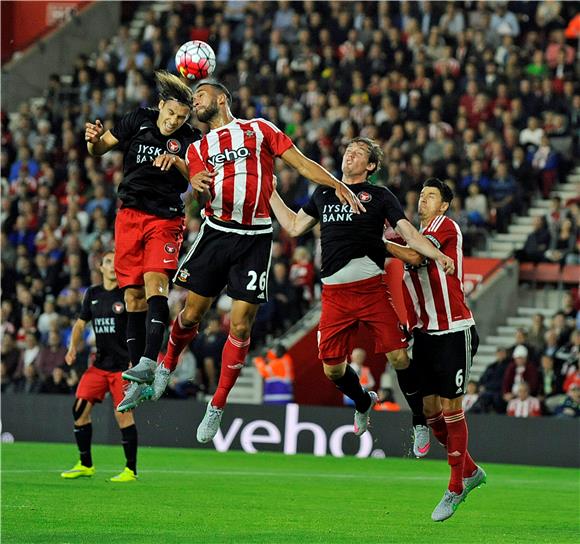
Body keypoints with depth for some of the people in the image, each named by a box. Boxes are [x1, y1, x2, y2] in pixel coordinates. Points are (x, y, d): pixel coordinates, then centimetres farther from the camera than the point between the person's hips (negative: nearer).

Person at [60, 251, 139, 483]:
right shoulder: (93, 294, 10)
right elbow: (80, 323, 20)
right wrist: (73, 348, 4)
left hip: (123, 365, -6)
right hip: (99, 364, 6)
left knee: (123, 414, -10)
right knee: (80, 409, 0)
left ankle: (131, 470, 0)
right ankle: (85, 465, 13)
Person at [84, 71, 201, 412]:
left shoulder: (191, 139, -2)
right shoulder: (139, 121, 5)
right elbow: (99, 149, 13)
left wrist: (176, 160, -31)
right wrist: (94, 139, -9)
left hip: (166, 219, -3)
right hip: (130, 215, 3)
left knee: (155, 281, -24)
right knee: (133, 295, 1)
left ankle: (149, 362, -37)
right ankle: (138, 379, 3)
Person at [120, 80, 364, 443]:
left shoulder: (259, 129, 10)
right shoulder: (199, 148, 16)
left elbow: (301, 163, 6)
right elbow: (197, 182, -3)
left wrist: (338, 185, -8)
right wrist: (198, 183, -28)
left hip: (255, 238, -2)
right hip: (216, 232, 2)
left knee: (241, 326, -4)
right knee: (193, 313, 4)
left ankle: (218, 406, 6)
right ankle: (165, 366, 33)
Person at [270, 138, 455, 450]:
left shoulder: (379, 196, 9)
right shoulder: (323, 194, 20)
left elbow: (409, 233, 3)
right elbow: (294, 226, 27)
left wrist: (437, 255, -13)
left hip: (372, 287, -3)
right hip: (334, 292, 3)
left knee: (398, 357, -12)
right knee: (332, 367, 1)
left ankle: (420, 423, 5)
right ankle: (363, 403, 33)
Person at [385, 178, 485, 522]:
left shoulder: (446, 227, -8)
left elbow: (416, 256, -23)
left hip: (454, 332, -8)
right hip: (425, 333, 8)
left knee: (450, 407, -5)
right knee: (428, 407, 5)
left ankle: (455, 490, 3)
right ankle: (470, 472, 22)